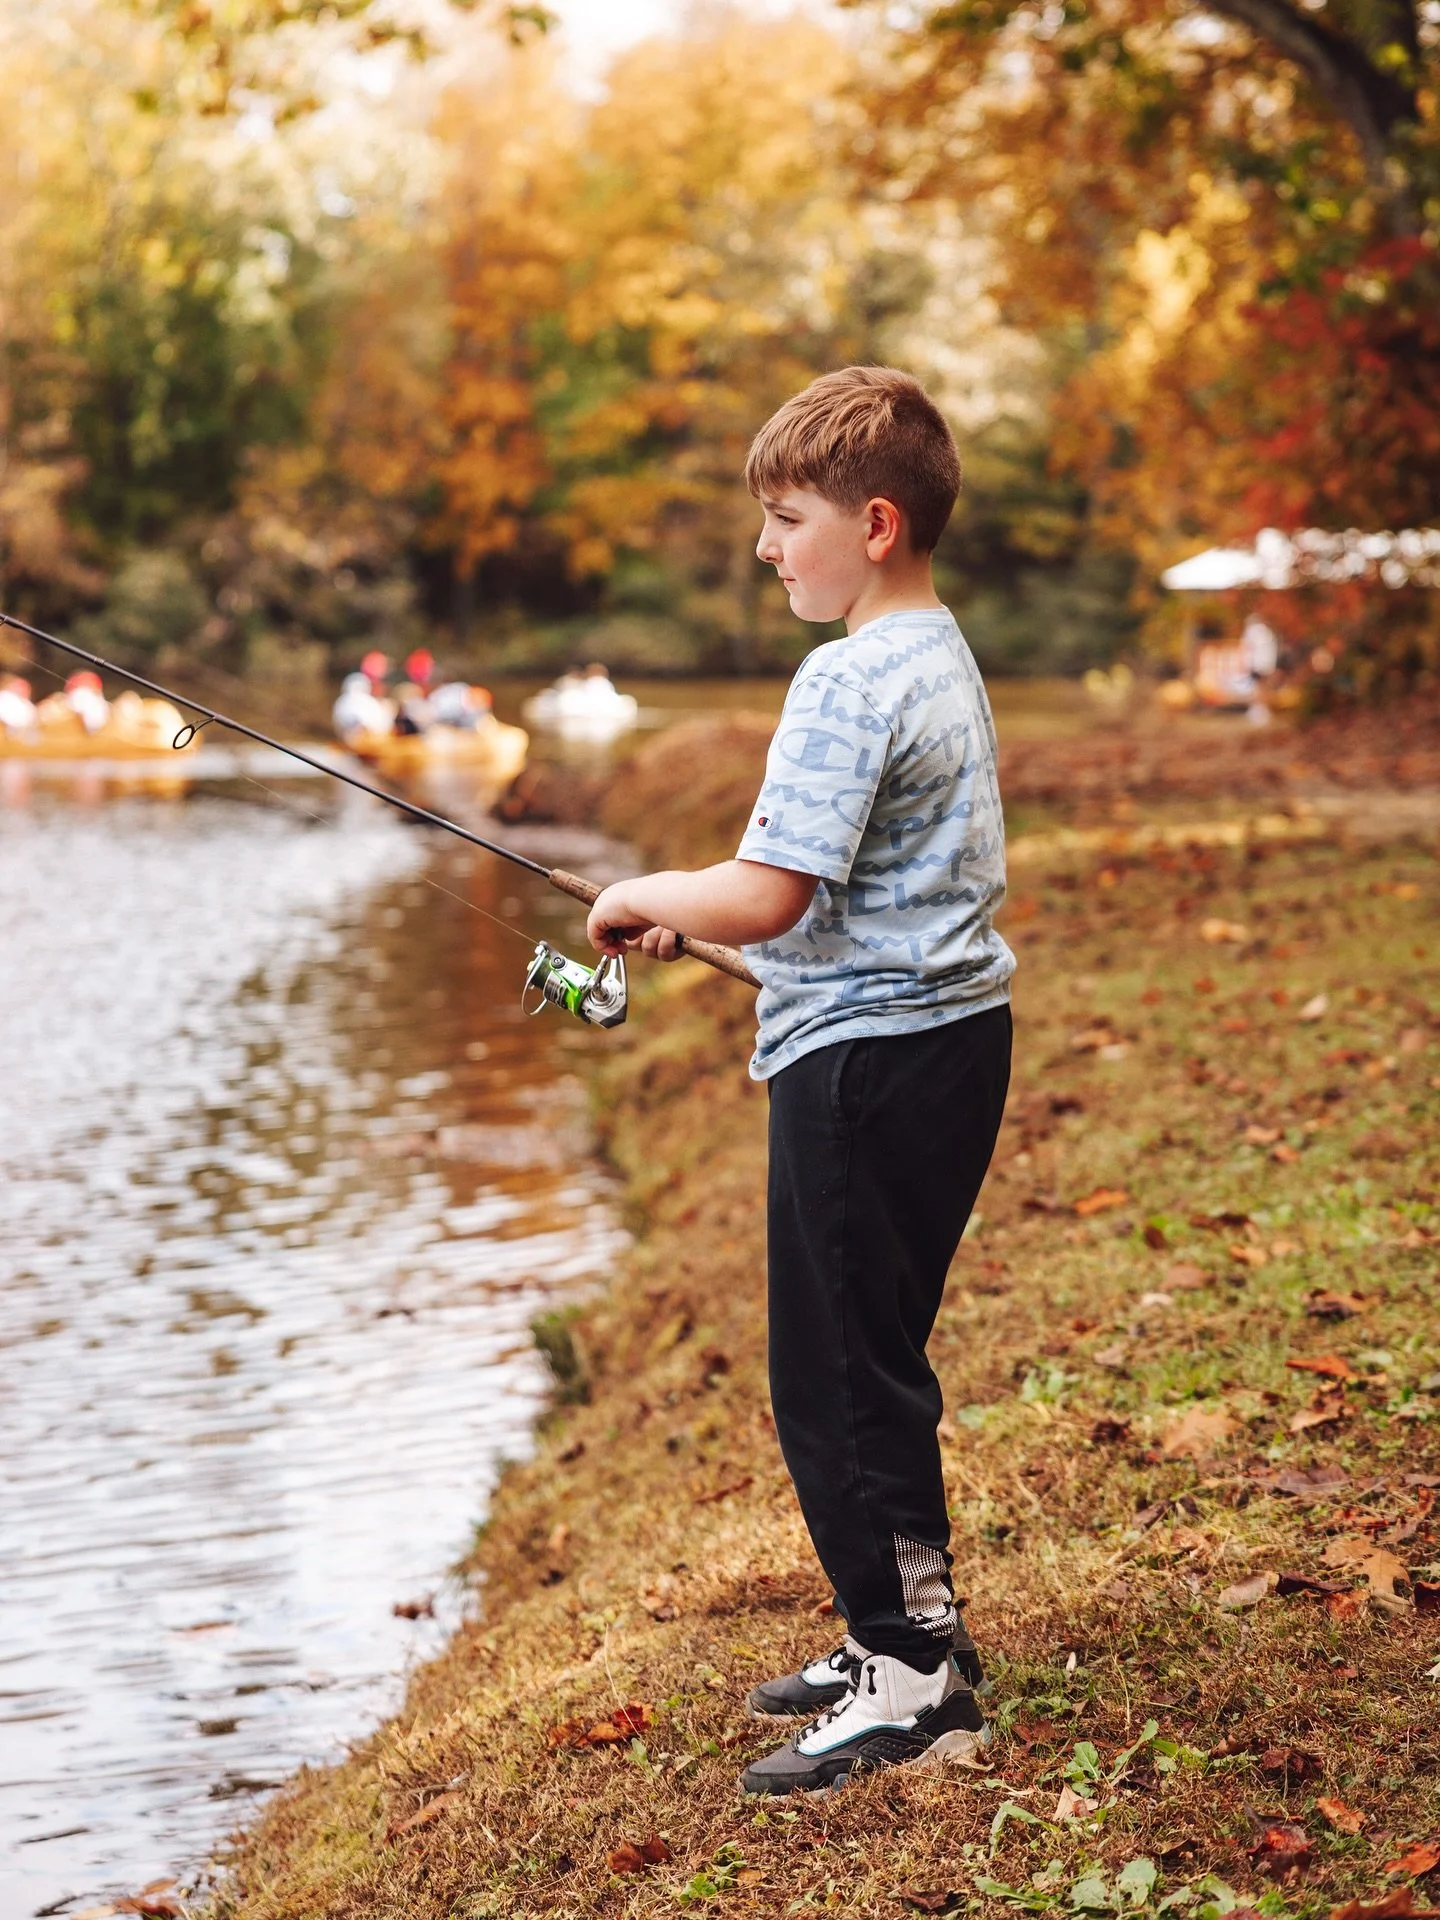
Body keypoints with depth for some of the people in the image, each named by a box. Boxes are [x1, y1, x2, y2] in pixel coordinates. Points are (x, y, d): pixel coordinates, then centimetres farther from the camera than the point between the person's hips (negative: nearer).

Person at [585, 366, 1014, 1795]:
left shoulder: (851, 680, -18)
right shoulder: (944, 660, 14)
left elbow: (767, 899, -23)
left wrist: (642, 898, -5)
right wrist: (697, 914, 14)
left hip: (865, 1058, -10)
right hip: (953, 1035, 10)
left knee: (836, 1382, -2)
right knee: (875, 1363, 19)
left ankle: (913, 1685, 5)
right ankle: (911, 1636, 29)